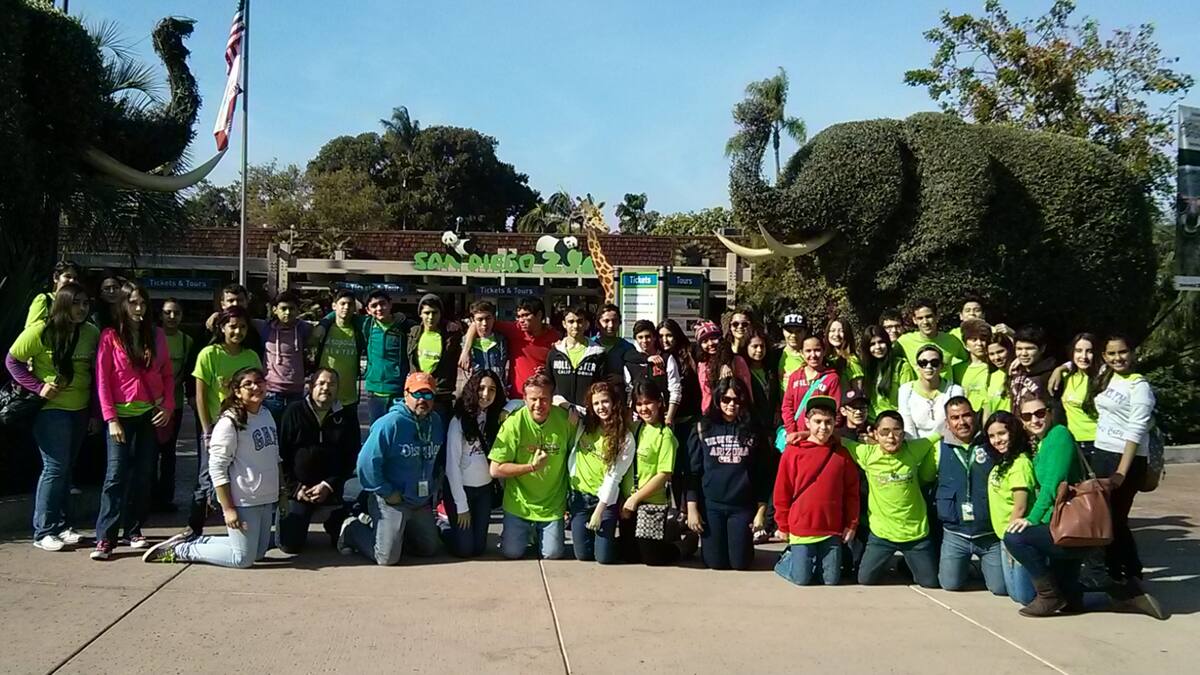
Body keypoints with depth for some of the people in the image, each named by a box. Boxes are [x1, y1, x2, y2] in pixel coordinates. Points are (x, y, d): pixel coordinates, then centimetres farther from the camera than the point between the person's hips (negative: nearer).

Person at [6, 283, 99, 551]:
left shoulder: (92, 333, 2)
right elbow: (12, 360, -6)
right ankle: (43, 531, 3)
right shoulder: (41, 331, -12)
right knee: (55, 468, -7)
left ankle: (62, 526, 23)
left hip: (80, 410, 5)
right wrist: (39, 387, -16)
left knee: (66, 469, 13)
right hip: (51, 409, -5)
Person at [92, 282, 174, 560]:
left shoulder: (157, 335, 8)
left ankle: (134, 530, 16)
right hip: (122, 414, -3)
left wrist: (168, 407, -3)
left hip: (152, 415, 3)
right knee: (116, 474, -10)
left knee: (144, 475, 6)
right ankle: (105, 537, -8)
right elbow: (102, 380, -5)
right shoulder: (110, 336, -2)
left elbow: (167, 374, 11)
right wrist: (111, 419, -10)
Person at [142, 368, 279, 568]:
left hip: (266, 500, 8)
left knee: (259, 552, 15)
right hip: (243, 502, -8)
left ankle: (194, 542, 25)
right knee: (243, 558, -3)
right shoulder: (229, 422, -16)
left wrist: (280, 492, 15)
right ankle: (179, 550, 11)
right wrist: (228, 509, -21)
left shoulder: (267, 415, 8)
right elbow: (217, 468, -19)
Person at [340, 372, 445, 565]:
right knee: (387, 557, -7)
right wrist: (386, 492, -17)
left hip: (422, 502, 7)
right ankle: (353, 530, 19)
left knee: (429, 549, 17)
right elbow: (367, 461, -22)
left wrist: (434, 484, 8)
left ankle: (395, 532, 36)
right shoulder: (390, 424, -20)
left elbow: (439, 458, 18)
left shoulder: (436, 423, 1)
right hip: (391, 501, -7)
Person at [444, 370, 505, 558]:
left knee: (478, 548, 7)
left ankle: (452, 527, 35)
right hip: (460, 489, -5)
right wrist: (461, 506, -14)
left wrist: (506, 411, -14)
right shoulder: (459, 421, -15)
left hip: (485, 489, 5)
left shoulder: (495, 419, 0)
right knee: (464, 549, -2)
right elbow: (452, 465, -14)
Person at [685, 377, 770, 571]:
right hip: (710, 505, 0)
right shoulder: (703, 428, 1)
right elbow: (693, 472, 1)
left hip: (743, 506, 0)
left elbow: (762, 475, 4)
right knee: (716, 563, 3)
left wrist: (761, 510, -1)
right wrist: (692, 509, -4)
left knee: (740, 563, 2)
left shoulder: (753, 431, 2)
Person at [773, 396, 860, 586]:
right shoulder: (793, 452, -6)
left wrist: (851, 524, 5)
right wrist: (783, 526, 1)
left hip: (832, 530, 2)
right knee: (802, 579, 0)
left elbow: (852, 492, 6)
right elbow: (782, 492, -1)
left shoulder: (842, 454, 1)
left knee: (832, 580, 6)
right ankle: (786, 559, 29)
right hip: (801, 528, -2)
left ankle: (811, 560, 34)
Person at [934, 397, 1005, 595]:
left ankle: (983, 563, 28)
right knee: (951, 584, -5)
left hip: (991, 533, -1)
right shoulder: (939, 448, 2)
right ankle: (964, 564, 28)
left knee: (1000, 587, -4)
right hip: (955, 534, 1)